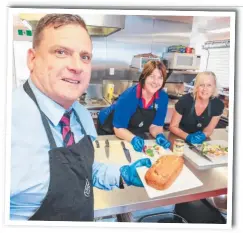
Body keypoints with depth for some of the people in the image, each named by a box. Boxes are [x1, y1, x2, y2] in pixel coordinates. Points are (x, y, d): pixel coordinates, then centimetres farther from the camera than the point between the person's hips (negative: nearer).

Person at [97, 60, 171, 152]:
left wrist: (159, 135, -27)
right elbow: (119, 128, -27)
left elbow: (155, 125, -9)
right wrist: (133, 139, -41)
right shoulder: (129, 96, -30)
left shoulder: (163, 97, -17)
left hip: (135, 133, 4)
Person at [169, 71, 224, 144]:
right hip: (179, 138, -2)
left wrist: (202, 136, -21)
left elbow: (208, 130, -1)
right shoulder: (185, 101, -20)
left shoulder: (218, 105, -13)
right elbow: (173, 126, -11)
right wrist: (187, 137, -24)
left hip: (199, 141, 2)